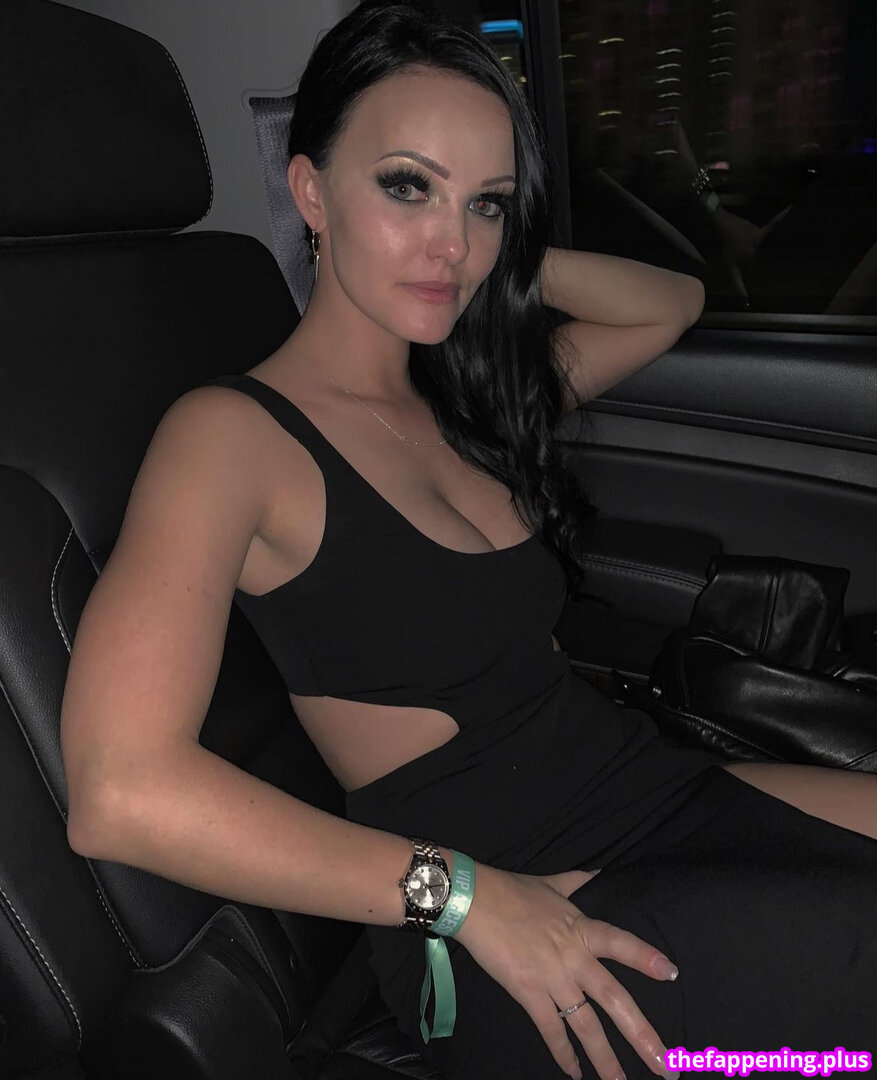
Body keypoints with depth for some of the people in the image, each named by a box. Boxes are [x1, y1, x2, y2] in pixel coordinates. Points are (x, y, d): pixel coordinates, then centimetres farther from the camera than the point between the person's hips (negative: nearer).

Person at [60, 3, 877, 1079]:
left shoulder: (465, 395, 10)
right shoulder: (232, 433, -11)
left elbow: (672, 302, 22)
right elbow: (121, 793, -23)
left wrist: (507, 260, 5)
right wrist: (465, 896, -19)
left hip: (657, 785, 7)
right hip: (494, 944, -7)